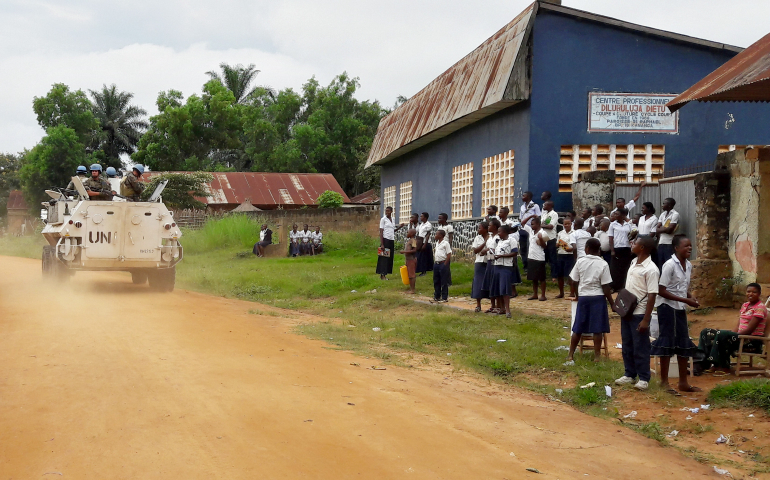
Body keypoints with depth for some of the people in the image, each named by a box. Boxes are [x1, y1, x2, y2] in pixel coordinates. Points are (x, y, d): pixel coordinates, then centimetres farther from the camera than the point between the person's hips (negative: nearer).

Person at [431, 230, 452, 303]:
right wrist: (435, 262, 13)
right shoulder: (437, 243, 13)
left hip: (443, 263, -8)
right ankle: (437, 296, 23)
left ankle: (444, 298, 4)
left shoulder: (445, 243, -11)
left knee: (444, 282, -2)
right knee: (436, 281, 13)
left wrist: (445, 264, -15)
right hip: (436, 263, 8)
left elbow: (449, 255, -13)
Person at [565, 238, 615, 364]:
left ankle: (571, 355, 12)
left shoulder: (580, 262, -2)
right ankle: (597, 356, 6)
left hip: (583, 297, 2)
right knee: (597, 329, 3)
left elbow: (574, 282, 2)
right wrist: (612, 303, -3)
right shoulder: (603, 264, -8)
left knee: (578, 328, 9)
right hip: (598, 298, -2)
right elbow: (606, 287, -11)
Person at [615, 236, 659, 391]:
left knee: (640, 347, 1)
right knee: (627, 345, 15)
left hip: (640, 313, -8)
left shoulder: (651, 269, -18)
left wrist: (646, 319, -21)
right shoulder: (633, 262, 8)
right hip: (627, 311, 8)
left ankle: (644, 378, 11)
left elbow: (652, 296, -19)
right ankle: (629, 374, 26)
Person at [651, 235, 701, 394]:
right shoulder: (670, 265, -16)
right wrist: (686, 300, -20)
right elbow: (661, 291, -18)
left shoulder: (688, 265, 8)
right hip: (667, 307, -8)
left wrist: (691, 298, -3)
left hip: (680, 309, 8)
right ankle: (664, 382, 6)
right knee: (667, 343, -3)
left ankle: (683, 382, 20)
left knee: (684, 345, 11)